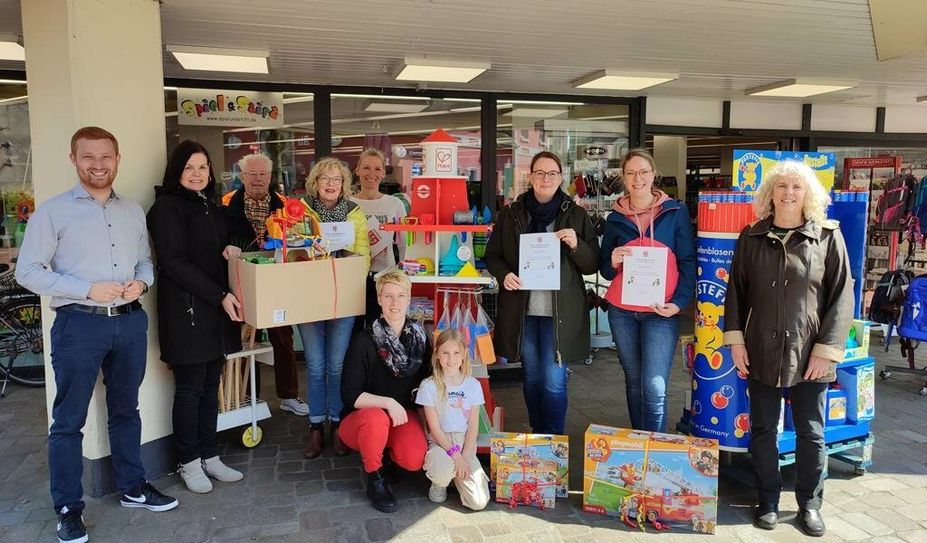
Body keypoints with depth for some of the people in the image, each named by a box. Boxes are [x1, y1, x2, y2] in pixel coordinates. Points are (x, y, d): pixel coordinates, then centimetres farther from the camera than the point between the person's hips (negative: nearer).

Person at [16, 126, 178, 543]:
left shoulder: (133, 212, 11)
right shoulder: (53, 211, -4)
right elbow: (28, 271, -7)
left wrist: (142, 282, -5)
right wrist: (87, 289, -17)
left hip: (130, 321, 5)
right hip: (79, 324, -4)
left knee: (125, 410, 17)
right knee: (69, 420, 4)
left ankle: (132, 487, 31)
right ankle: (69, 507, 18)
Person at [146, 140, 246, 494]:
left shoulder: (210, 206, 17)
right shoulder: (167, 207, -7)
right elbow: (175, 262, -15)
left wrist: (229, 250, 1)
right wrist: (221, 296, -18)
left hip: (216, 311, 7)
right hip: (185, 310, -7)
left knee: (211, 385, 11)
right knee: (190, 387, 1)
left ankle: (209, 456, 21)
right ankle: (189, 462, 15)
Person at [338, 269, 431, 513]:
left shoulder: (420, 336, -1)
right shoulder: (364, 342, -16)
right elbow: (350, 395, -17)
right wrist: (388, 402, -29)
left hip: (404, 415, 3)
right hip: (361, 418, -3)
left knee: (416, 460, -26)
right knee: (376, 419, -39)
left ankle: (383, 449, 11)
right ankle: (375, 480, -11)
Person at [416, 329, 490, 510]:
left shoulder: (473, 385, 1)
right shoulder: (429, 386, -7)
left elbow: (473, 426, -1)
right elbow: (435, 428, -8)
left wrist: (464, 456, -13)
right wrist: (456, 455, -16)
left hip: (465, 443, 2)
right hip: (439, 442, -2)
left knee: (479, 502, -14)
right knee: (443, 471, -37)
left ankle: (458, 474, 17)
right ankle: (439, 482, 1)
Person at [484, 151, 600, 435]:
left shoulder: (576, 215, 2)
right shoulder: (510, 214, 5)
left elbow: (592, 265, 2)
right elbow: (492, 255, 11)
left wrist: (576, 245, -18)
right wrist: (503, 274, -9)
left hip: (559, 312, -2)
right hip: (522, 310, 2)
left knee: (554, 381, -2)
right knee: (531, 377, 15)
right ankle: (537, 437, 31)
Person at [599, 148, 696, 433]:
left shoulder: (676, 212, 2)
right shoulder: (615, 219, 8)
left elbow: (688, 262, 1)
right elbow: (605, 271, 11)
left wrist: (679, 302, -12)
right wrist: (613, 263, -13)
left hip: (661, 313, -3)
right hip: (622, 313, 3)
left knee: (654, 388, -10)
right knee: (634, 382, 12)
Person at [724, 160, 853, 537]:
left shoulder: (828, 236, -2)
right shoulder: (752, 237, 4)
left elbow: (842, 296, -3)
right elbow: (736, 290, 6)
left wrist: (827, 348, -8)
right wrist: (735, 338, -1)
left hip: (809, 354, -1)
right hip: (761, 351, 2)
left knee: (811, 432, 10)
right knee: (763, 430, 11)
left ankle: (810, 504, 28)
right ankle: (768, 501, 26)